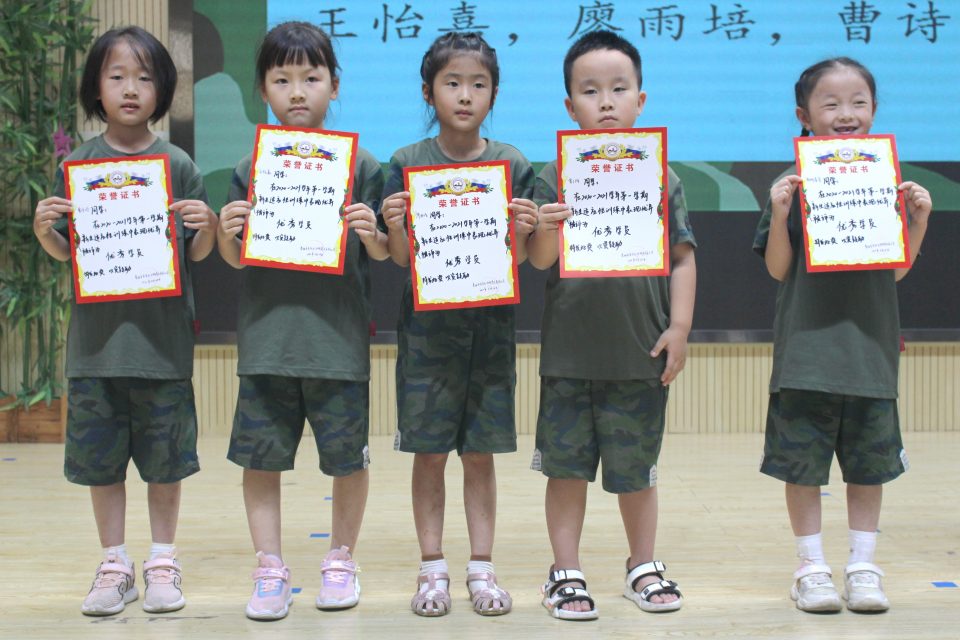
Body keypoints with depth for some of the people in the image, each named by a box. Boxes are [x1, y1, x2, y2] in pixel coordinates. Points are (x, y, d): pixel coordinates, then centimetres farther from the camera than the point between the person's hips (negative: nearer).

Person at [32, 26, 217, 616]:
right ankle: (115, 566, 23)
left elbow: (199, 253, 4)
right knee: (100, 456, 8)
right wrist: (44, 228, -11)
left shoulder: (178, 165, 0)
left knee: (164, 457, 7)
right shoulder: (78, 164, 4)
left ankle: (163, 563, 23)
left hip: (162, 336, -1)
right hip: (97, 334, 1)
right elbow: (63, 253, 9)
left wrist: (208, 225, -17)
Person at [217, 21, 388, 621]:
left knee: (348, 457, 7)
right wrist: (226, 233, -12)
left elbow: (380, 253, 3)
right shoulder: (251, 168, 5)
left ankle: (342, 560, 26)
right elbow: (237, 258, 8)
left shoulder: (360, 166, 0)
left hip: (338, 336, -1)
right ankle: (270, 569, 18)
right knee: (261, 457, 5)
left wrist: (371, 235, -18)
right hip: (267, 336, 2)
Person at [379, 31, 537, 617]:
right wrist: (394, 227, -21)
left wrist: (523, 231, -18)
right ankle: (433, 568, 17)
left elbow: (517, 261, 2)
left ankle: (482, 568, 18)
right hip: (428, 326, 0)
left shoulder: (513, 166, 1)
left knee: (480, 453, 7)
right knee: (429, 453, 4)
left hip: (490, 326, 1)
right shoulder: (407, 164, -2)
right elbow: (402, 258, -1)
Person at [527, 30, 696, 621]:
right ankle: (567, 572, 19)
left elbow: (682, 259, 4)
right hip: (570, 351, -1)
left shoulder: (662, 178, 2)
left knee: (636, 468, 13)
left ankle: (643, 566, 30)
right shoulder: (555, 178, -1)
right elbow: (541, 261, -3)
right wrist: (547, 230, -24)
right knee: (567, 465, 6)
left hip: (641, 350, 1)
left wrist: (679, 328, -2)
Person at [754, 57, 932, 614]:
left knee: (869, 462, 9)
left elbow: (897, 269, 7)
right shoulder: (792, 185, -3)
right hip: (807, 347, -2)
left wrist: (920, 217, -7)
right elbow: (778, 269, -3)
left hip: (871, 345, 2)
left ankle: (864, 565, 22)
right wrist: (780, 214, -18)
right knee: (802, 462, 4)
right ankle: (812, 566, 17)